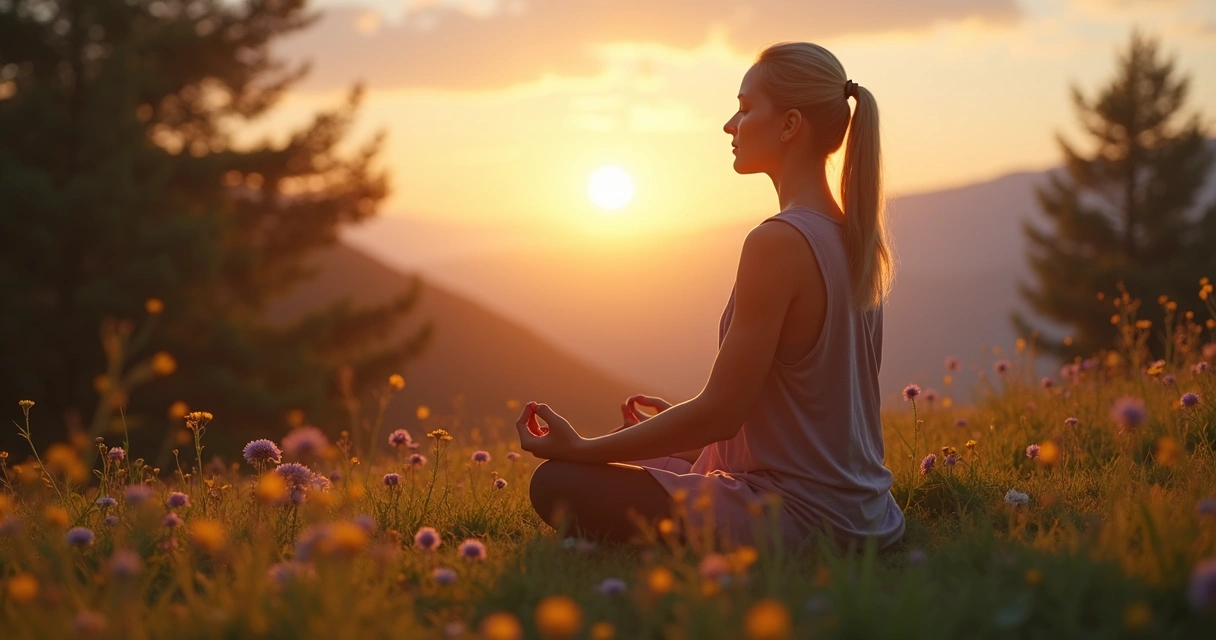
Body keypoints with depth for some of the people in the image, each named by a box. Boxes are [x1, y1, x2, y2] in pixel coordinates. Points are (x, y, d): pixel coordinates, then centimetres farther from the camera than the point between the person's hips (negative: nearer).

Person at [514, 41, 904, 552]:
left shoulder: (778, 242, -21)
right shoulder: (854, 237, 7)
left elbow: (722, 412, -19)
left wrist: (584, 449, -11)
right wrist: (683, 433, 21)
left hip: (796, 518, -9)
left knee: (557, 483, -5)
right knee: (658, 462, 28)